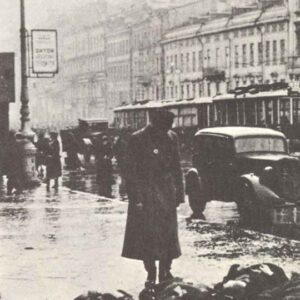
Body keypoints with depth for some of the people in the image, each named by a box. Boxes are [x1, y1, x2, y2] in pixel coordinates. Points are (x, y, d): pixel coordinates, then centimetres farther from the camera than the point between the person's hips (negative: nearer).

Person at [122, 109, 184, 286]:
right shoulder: (138, 139, -9)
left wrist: (179, 192, 8)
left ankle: (165, 271, 17)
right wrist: (136, 199, -14)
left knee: (168, 233, 6)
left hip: (167, 193, 4)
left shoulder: (172, 137, 4)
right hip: (146, 193, -4)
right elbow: (132, 171, -9)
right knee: (147, 234, -1)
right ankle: (151, 273, 8)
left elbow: (177, 167, 11)